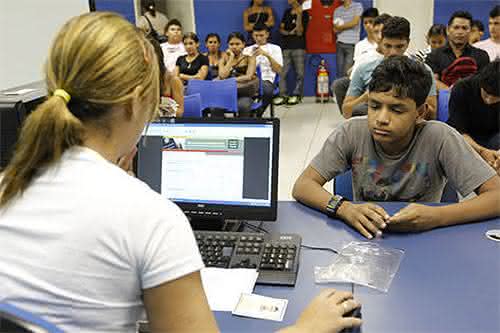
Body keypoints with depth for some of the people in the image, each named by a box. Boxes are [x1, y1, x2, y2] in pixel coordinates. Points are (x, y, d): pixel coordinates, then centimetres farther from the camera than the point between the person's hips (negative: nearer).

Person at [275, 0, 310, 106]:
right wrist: (289, 32, -7)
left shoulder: (304, 14, 0)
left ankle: (296, 95, 7)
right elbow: (281, 29, 15)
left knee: (299, 73, -2)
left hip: (299, 47, -4)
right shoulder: (287, 12, 17)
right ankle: (283, 95, 0)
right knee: (281, 72, -5)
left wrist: (299, 15, -17)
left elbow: (299, 32, -10)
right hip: (285, 47, 4)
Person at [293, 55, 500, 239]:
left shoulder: (439, 139, -17)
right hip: (364, 237, 1)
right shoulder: (353, 133, -13)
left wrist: (437, 217, -34)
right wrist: (345, 209, -34)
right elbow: (302, 187, -15)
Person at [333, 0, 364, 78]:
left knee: (347, 72, -10)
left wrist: (340, 26, 3)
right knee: (339, 72, 3)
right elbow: (335, 29, 9)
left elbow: (355, 22, -8)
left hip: (352, 44, -4)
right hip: (340, 43, 4)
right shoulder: (337, 10, 15)